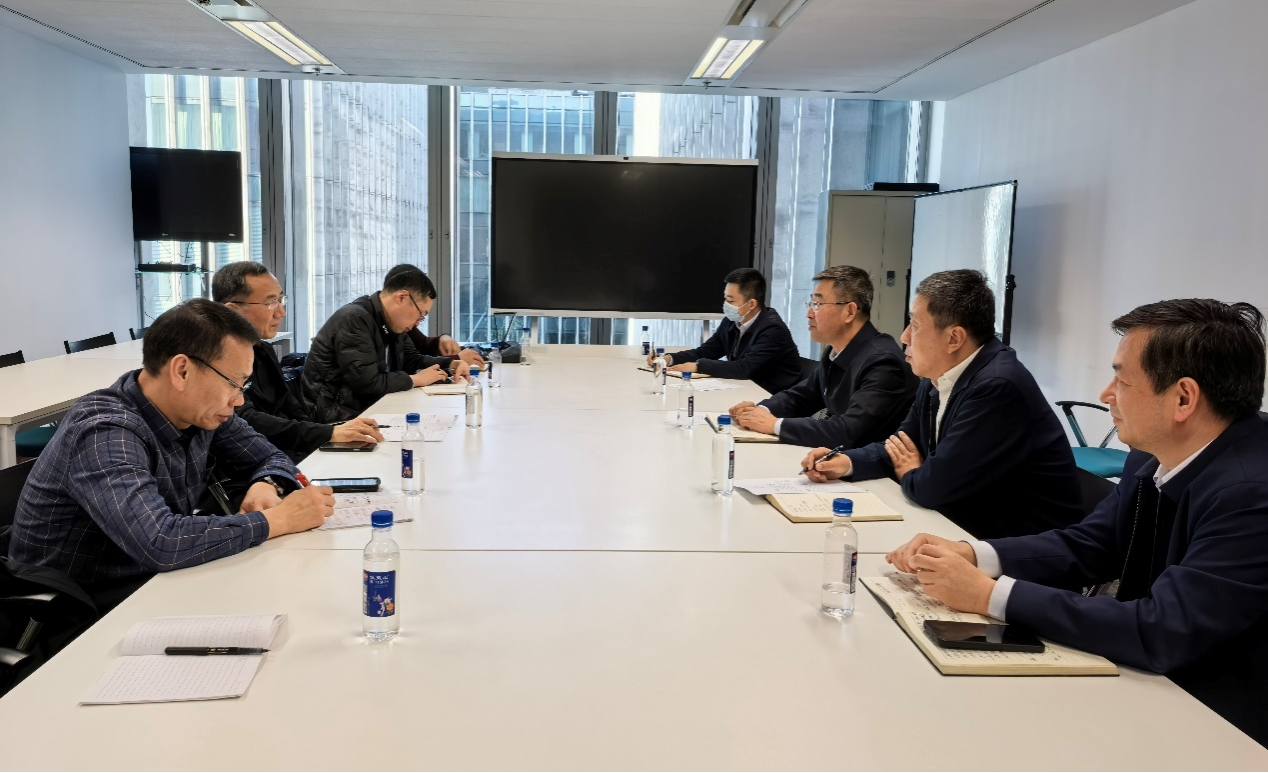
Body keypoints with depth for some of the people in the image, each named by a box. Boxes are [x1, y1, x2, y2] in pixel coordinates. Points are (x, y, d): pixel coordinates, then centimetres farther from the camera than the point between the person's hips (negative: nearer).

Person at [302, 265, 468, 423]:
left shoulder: (391, 323, 7)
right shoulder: (354, 319, -20)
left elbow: (412, 360, 18)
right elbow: (367, 383, -26)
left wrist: (452, 364, 2)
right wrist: (415, 379, -14)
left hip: (367, 408, 9)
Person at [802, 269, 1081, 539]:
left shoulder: (998, 387, -26)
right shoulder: (939, 379, 3)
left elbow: (934, 487, -25)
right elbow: (904, 447, 15)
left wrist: (910, 475, -3)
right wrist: (847, 461, -3)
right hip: (970, 531, 8)